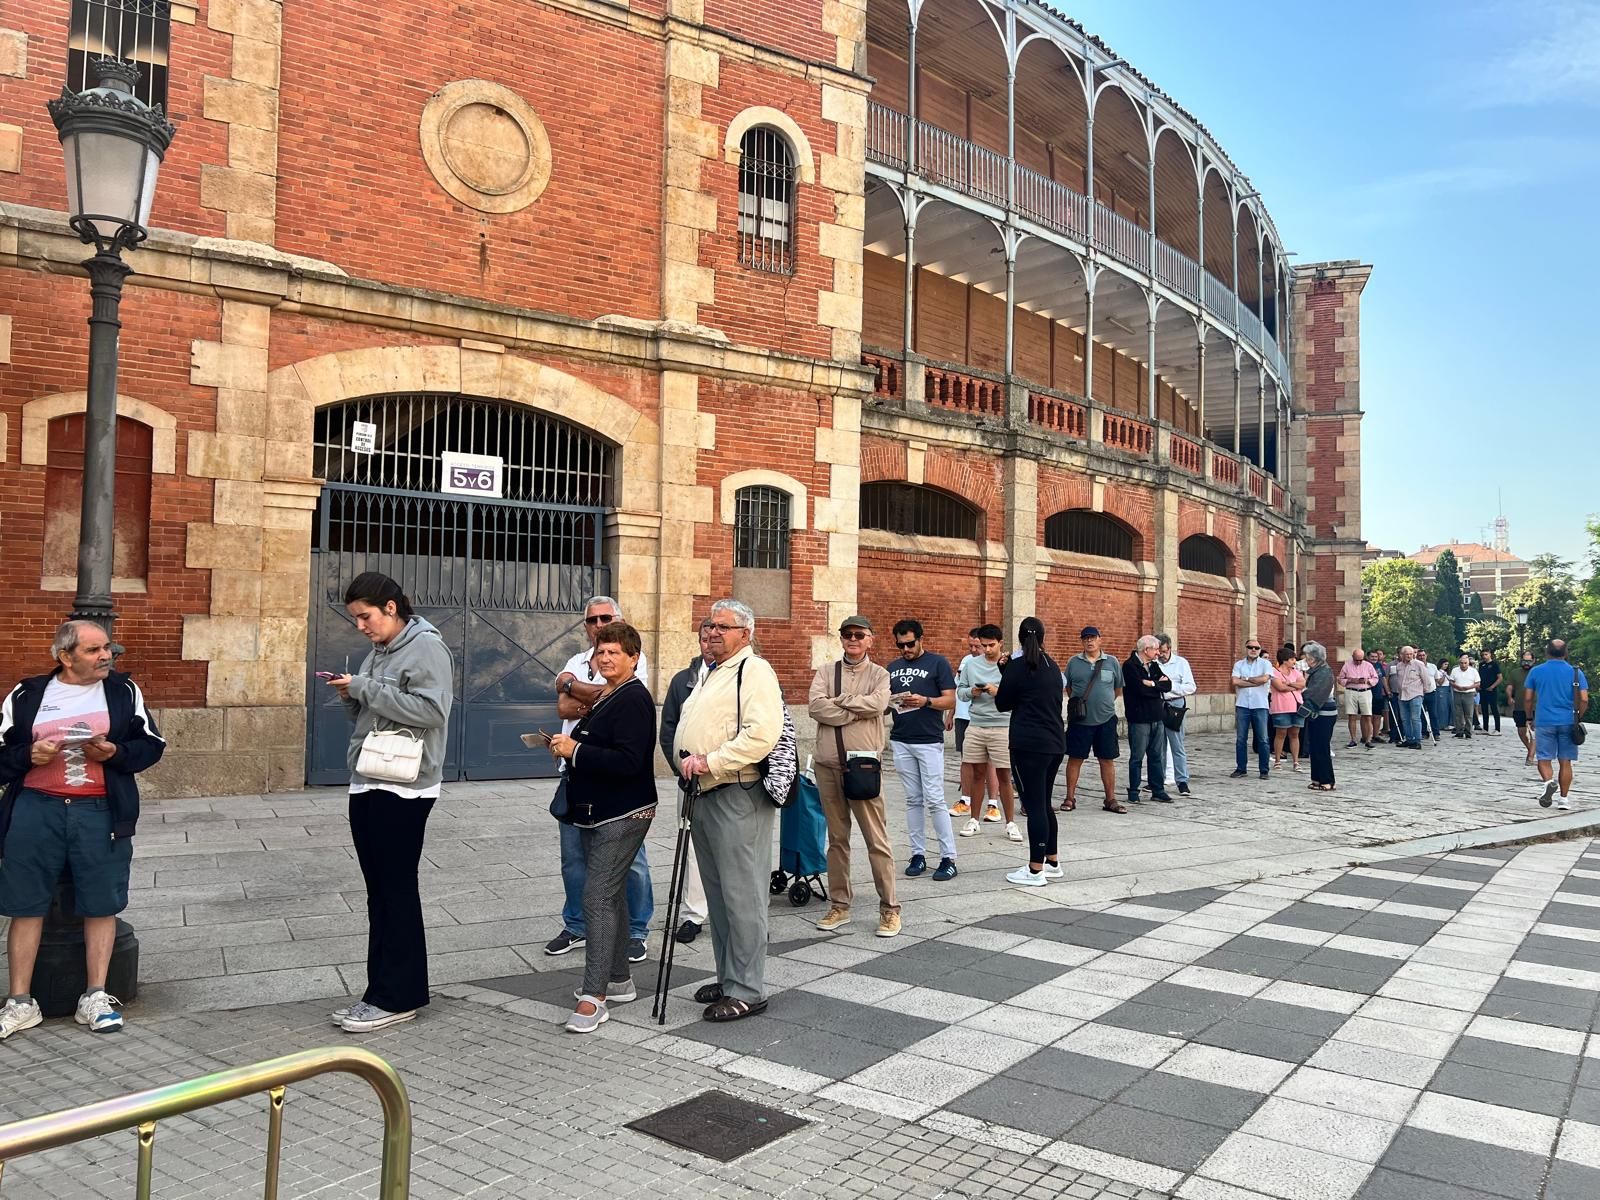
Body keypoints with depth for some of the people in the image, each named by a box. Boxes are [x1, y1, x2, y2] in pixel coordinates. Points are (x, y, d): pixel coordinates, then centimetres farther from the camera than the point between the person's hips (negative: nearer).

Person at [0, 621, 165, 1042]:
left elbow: (152, 745, 5)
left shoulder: (124, 690, 5)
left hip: (100, 812, 0)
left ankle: (95, 999, 14)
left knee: (101, 905, 3)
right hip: (35, 809, 1)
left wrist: (115, 752, -13)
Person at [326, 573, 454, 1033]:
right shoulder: (378, 651, 16)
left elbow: (430, 710, -22)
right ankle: (383, 991, 20)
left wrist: (365, 688, -17)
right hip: (367, 785, 9)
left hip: (402, 789, -9)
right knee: (380, 893, 12)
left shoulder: (427, 646, -10)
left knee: (396, 891, -2)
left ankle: (397, 997, 6)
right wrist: (351, 695, 2)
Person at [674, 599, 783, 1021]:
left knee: (742, 894, -5)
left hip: (737, 797, -10)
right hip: (704, 795, 10)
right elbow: (686, 725, 27)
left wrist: (712, 761, -22)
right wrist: (685, 757, 5)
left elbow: (763, 733, -23)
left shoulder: (754, 670, -9)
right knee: (717, 893, 16)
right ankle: (728, 978, 27)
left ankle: (747, 990, 4)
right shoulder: (710, 674, 20)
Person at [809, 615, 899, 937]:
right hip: (827, 763, 3)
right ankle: (840, 905, 22)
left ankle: (889, 908, 7)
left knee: (877, 838, -2)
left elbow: (877, 704, -16)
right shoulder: (826, 671, 8)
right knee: (837, 838, 12)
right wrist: (857, 711, -11)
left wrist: (839, 701, -7)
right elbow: (816, 706, -8)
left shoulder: (879, 675, 5)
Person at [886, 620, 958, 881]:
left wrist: (925, 701, -21)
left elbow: (950, 701, -4)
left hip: (929, 741, -5)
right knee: (913, 800, 8)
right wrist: (887, 702, -7)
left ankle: (949, 858, -1)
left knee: (934, 800, -7)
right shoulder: (892, 668, 15)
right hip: (901, 741, 5)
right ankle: (918, 854, 14)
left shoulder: (938, 663, 0)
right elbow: (884, 702, 17)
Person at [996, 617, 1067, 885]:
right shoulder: (1053, 667, 11)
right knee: (1044, 803, 17)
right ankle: (1052, 863, 25)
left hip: (1028, 744, -7)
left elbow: (1003, 704, -3)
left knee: (1034, 805, -4)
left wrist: (997, 692, 19)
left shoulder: (1017, 666, -9)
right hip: (1055, 743, 7)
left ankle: (1035, 870, 0)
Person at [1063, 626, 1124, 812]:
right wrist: (1076, 703, 7)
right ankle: (1070, 798, 14)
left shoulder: (1112, 662, 4)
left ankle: (1110, 799, 17)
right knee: (1075, 759, 4)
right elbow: (1068, 688, 13)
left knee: (1107, 760, 7)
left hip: (1106, 720, 1)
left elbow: (1118, 689, 14)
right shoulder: (1073, 662, 3)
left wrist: (1104, 702, 11)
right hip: (1079, 720, -1)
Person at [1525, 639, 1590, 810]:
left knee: (1544, 759, 4)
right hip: (1568, 722, 1)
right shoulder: (1576, 672, 1)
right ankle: (1563, 798, 7)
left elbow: (1527, 699, 1)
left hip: (1544, 721, -1)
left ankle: (1549, 782, -24)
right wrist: (1578, 718, 11)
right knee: (1565, 762, 7)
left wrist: (1530, 717, 14)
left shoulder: (1536, 672, 1)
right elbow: (1584, 700, -4)